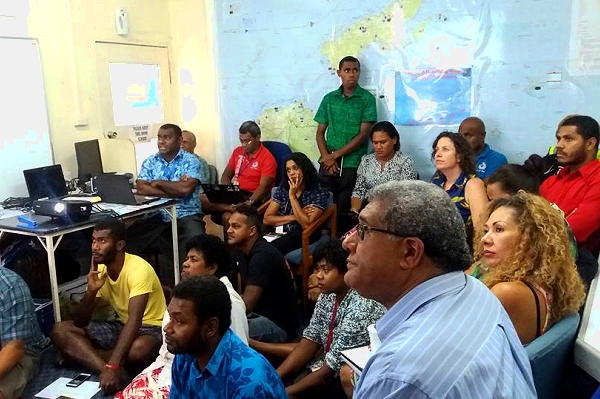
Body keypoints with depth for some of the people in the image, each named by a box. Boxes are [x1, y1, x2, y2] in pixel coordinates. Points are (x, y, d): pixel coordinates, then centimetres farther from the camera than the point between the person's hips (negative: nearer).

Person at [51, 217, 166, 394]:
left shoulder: (139, 269, -25)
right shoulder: (99, 270, -4)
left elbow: (135, 321, -34)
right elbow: (80, 323, -6)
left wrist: (112, 366, -43)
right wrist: (91, 291, -25)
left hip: (150, 328, -7)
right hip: (122, 325, 7)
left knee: (139, 349, -42)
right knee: (59, 330, -9)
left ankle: (80, 355, -15)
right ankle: (110, 371, -27)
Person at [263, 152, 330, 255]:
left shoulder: (318, 193, -7)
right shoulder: (283, 188, 5)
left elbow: (307, 225, -19)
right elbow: (267, 218, 0)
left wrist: (292, 196, -16)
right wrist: (294, 217, -11)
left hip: (303, 235, -4)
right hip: (280, 232, 4)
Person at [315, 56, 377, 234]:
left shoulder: (367, 99, -1)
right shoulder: (329, 99, 9)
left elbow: (363, 135, -7)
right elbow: (320, 132, 9)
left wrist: (335, 155, -9)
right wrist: (327, 158, -7)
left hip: (352, 165, -3)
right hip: (328, 164, 3)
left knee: (345, 212, 2)